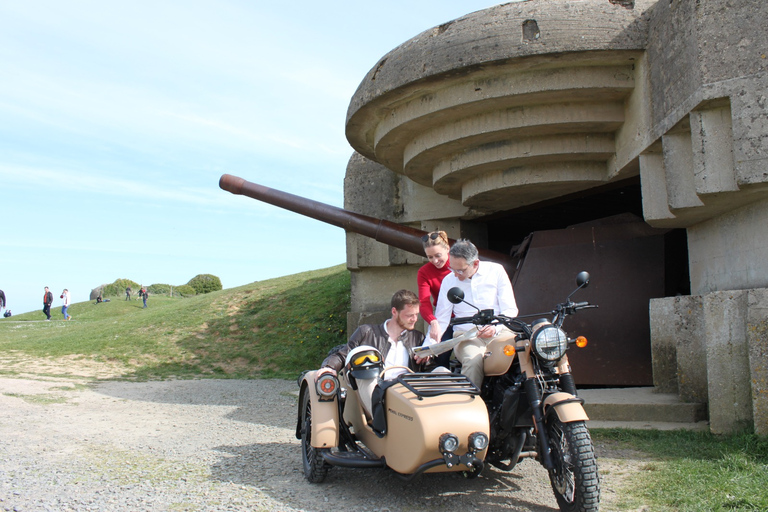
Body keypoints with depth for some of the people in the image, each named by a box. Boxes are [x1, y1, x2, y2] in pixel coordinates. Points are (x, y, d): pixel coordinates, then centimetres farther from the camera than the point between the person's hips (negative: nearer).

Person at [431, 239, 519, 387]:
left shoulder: (496, 271, 5)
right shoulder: (448, 281, 9)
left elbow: (510, 309, 4)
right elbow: (441, 320, 10)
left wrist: (496, 327, -16)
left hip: (499, 332, 0)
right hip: (466, 336, 0)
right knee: (473, 361, -35)